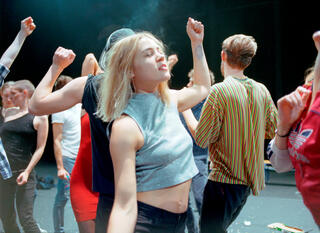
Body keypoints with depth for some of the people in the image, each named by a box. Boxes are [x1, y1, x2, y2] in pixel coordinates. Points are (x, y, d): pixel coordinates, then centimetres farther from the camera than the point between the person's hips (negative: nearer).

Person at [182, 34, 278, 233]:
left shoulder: (220, 91, -17)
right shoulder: (262, 91, 2)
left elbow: (202, 139, -13)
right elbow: (272, 131, 12)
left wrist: (185, 109, 0)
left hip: (224, 180, -7)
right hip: (251, 179, 7)